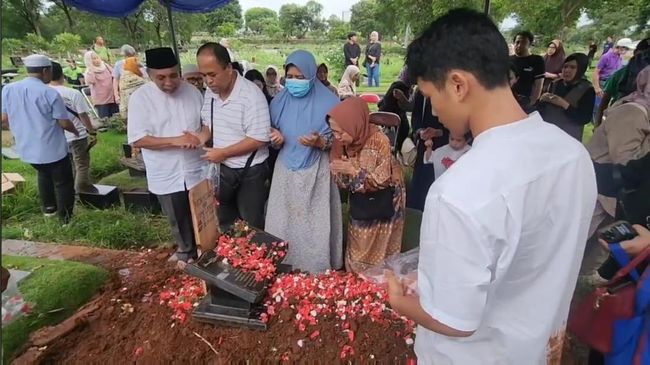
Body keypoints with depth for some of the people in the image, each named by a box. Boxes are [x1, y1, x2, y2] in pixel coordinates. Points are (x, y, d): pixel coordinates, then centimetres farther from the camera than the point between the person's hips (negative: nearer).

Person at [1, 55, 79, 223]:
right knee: (63, 182, 11)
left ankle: (48, 208, 39)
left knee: (44, 174, 31)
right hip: (52, 149, -6)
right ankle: (66, 218, 18)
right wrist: (76, 131, 7)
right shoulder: (50, 93, -18)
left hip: (26, 149, 6)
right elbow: (64, 123, -14)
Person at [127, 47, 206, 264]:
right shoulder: (141, 97, -11)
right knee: (178, 221, 17)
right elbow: (138, 140, -14)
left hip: (196, 170, 2)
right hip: (166, 175, -2)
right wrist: (176, 141, -25)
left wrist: (199, 137, -16)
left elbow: (208, 122, 7)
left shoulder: (191, 91, -2)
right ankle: (186, 251, 42)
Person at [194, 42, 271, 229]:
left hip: (250, 171, -6)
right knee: (223, 221, 19)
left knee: (251, 225, 10)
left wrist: (222, 153, -20)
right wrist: (200, 138, -4)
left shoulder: (251, 94, -21)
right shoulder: (210, 92, 2)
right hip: (222, 168, 6)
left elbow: (259, 139, -24)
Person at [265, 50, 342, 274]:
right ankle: (284, 268, 29)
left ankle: (319, 271, 22)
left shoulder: (328, 102, -8)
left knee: (316, 225, 2)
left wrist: (319, 142, -23)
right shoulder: (279, 101, 5)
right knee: (283, 224, 10)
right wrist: (276, 139, -9)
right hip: (286, 172, 4)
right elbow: (274, 137, 14)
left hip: (316, 173, -4)